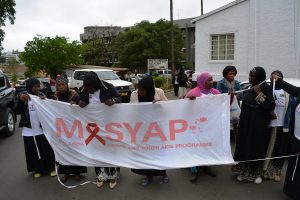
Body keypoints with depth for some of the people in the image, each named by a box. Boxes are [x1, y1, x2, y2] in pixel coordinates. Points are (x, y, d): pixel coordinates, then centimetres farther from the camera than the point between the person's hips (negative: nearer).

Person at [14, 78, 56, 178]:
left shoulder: (41, 95, 2)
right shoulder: (22, 96, -1)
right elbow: (16, 111, -5)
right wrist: (21, 100, -19)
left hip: (42, 129, 1)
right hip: (29, 130, -1)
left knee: (47, 149, 8)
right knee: (33, 151, 8)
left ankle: (51, 168, 24)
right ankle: (37, 169, 26)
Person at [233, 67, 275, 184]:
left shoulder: (266, 88, -11)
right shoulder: (249, 88, 7)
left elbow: (271, 106, -21)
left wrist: (259, 93, -23)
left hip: (259, 125, -6)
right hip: (245, 123, 6)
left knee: (256, 148, 2)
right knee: (244, 146, 7)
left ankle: (256, 173, 19)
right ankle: (244, 171, 20)